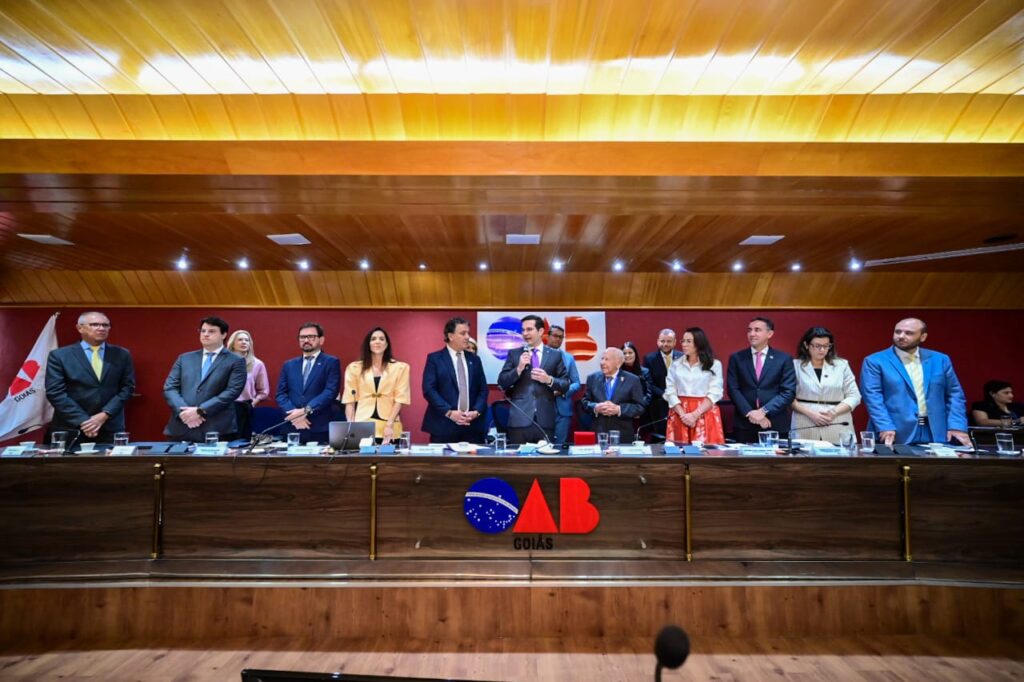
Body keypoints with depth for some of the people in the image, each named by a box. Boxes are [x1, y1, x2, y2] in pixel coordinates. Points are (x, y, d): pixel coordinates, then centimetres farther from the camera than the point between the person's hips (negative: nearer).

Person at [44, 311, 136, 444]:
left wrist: (105, 415, -10)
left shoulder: (122, 355, 6)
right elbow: (55, 392, -5)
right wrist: (82, 420, -12)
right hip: (70, 429, -1)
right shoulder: (59, 355, 1)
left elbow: (128, 387, 3)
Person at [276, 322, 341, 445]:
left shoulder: (331, 362, 3)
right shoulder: (288, 365, 16)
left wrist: (306, 410, -16)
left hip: (320, 429, -3)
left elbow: (330, 392, -8)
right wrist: (295, 414, -9)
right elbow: (281, 394, 8)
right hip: (292, 428, 3)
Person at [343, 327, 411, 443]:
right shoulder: (354, 368, 8)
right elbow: (349, 400, 6)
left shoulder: (400, 368, 5)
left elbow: (400, 399, -1)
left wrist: (389, 425, -10)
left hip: (389, 429, -1)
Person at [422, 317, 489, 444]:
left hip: (473, 426, 4)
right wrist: (449, 412, -15)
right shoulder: (434, 358, 1)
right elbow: (429, 389, -7)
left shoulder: (474, 359, 14)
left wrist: (477, 411, -6)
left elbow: (483, 389, 11)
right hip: (444, 426, -3)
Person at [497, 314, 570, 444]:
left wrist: (549, 380, -12)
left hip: (545, 420, 0)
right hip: (519, 419, 0)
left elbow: (565, 385, 6)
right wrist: (519, 368, -11)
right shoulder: (514, 354, 8)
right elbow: (502, 382, 3)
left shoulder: (555, 355, 8)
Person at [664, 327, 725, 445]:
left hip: (705, 415, -2)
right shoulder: (675, 364, 8)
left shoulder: (714, 365, 2)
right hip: (679, 415, 2)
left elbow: (714, 394, -5)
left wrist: (695, 415, -15)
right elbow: (670, 392, 2)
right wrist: (683, 415, -11)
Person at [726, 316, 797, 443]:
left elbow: (789, 392, -3)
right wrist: (750, 413, -12)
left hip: (775, 425, 0)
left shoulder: (784, 359, 3)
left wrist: (764, 411, -13)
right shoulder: (736, 358, 5)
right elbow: (733, 389, -1)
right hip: (744, 425, 0)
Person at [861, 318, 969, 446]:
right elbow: (872, 396, -9)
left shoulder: (940, 360, 11)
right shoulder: (875, 361, -2)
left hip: (935, 434, 4)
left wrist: (956, 426, -1)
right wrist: (885, 428, -18)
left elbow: (954, 394, 11)